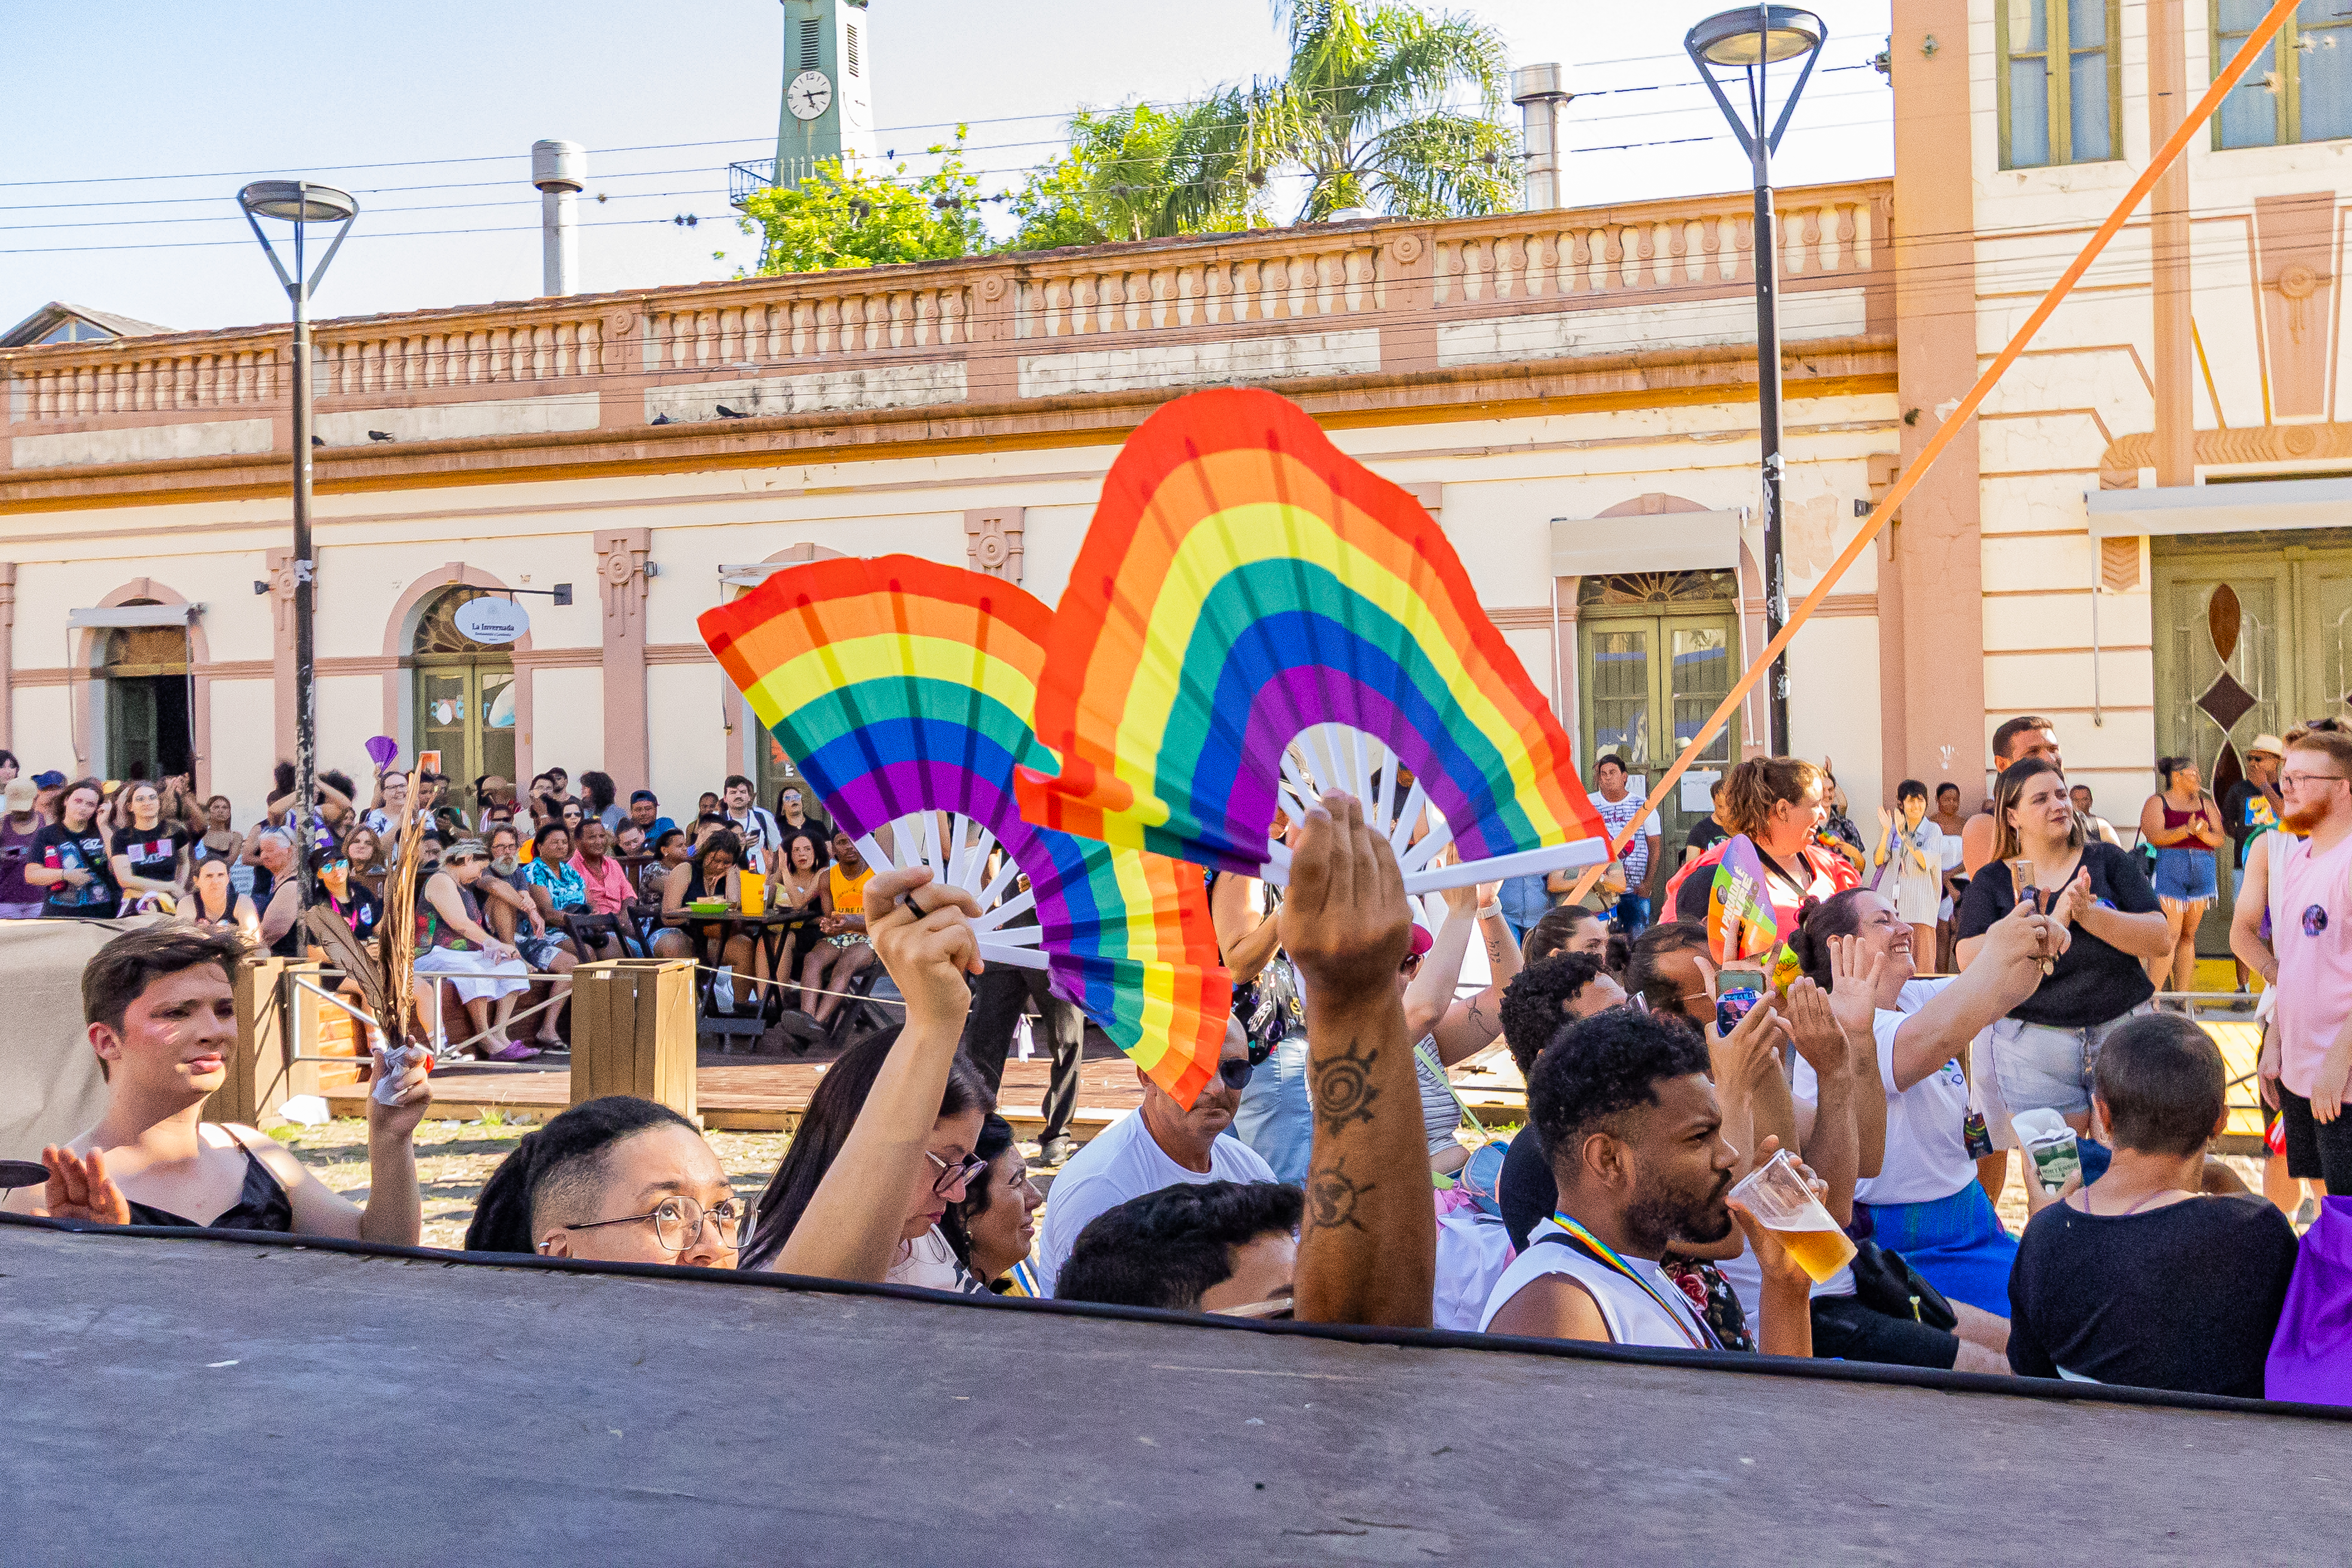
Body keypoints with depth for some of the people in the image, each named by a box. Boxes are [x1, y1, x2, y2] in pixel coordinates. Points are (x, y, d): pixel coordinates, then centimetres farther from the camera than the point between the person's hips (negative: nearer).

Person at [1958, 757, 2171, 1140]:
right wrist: (2053, 921, -19)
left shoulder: (2107, 861, 5)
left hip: (2122, 1034, 1)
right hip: (2034, 1045, -1)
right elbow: (1971, 963, -13)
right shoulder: (1991, 882, 3)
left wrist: (2089, 914, -19)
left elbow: (2161, 940, -5)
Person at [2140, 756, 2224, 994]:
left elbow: (2219, 838, 10)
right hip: (2169, 873, -6)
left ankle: (2182, 996, 11)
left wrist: (2203, 833, -12)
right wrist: (2187, 830, -24)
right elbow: (2155, 836, -12)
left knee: (2188, 936, 7)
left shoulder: (2206, 804, 18)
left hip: (2201, 874, 6)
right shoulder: (2157, 803, 3)